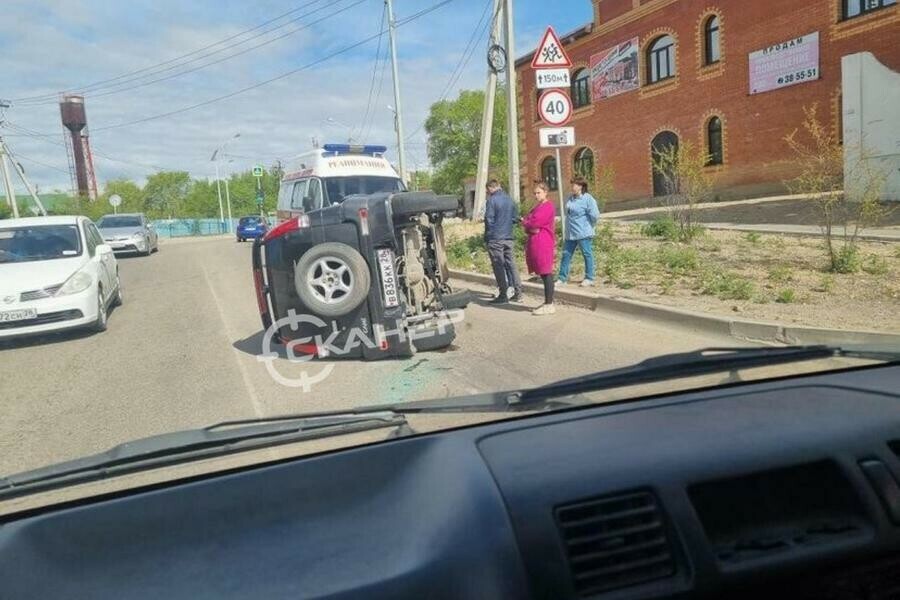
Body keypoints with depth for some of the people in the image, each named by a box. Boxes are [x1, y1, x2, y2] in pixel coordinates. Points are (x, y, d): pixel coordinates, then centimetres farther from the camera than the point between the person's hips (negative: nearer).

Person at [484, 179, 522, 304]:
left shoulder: (492, 200, -11)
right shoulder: (510, 199, 9)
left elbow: (489, 220, -13)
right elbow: (516, 218, 11)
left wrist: (487, 236, -2)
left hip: (495, 239, -6)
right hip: (509, 238, 6)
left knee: (498, 266, -1)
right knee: (510, 263, 12)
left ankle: (503, 295, 0)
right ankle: (517, 292, 12)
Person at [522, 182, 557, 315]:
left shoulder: (547, 206, -10)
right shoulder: (538, 206, 21)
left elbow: (534, 222, -18)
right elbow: (527, 221, 17)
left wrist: (525, 223, 1)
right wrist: (530, 228, -4)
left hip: (543, 243, -10)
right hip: (536, 243, 10)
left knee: (546, 273, -8)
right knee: (544, 274, 11)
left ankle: (549, 305, -6)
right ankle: (547, 302, 17)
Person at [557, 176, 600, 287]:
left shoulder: (588, 199, -14)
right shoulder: (570, 198, 9)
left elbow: (595, 215, -18)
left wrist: (590, 226, -5)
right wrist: (569, 224, 14)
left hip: (583, 233, -8)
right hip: (570, 233, 8)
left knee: (587, 255, 3)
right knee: (566, 254, 8)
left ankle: (589, 279, 13)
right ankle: (562, 278, 15)